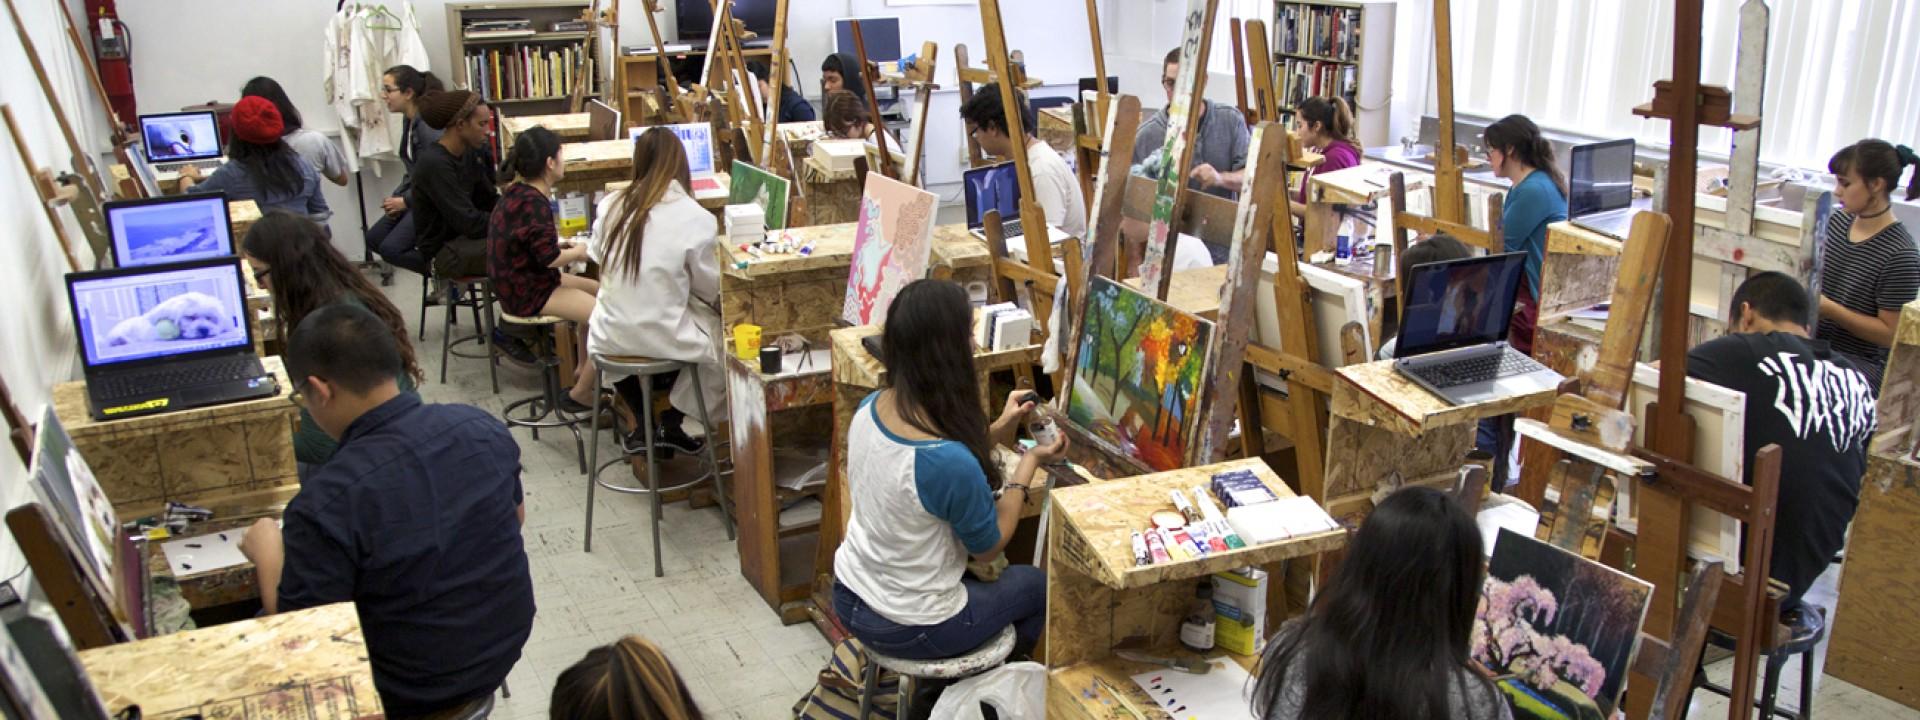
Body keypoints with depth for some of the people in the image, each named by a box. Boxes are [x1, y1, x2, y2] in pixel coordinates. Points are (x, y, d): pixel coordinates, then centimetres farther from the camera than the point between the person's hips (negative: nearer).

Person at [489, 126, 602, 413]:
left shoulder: (518, 194, 9)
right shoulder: (533, 202, -22)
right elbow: (548, 258, -22)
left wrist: (561, 246, 9)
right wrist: (579, 252, -4)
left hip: (520, 279, 11)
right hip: (527, 293, -11)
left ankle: (583, 370, 25)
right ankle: (579, 396, -6)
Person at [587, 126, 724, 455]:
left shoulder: (610, 206, -3)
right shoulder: (695, 218, -14)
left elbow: (599, 259, 11)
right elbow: (711, 288, -4)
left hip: (611, 340, 4)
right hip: (666, 339, -4)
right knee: (725, 335, 22)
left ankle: (644, 425, 35)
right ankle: (670, 422, 23)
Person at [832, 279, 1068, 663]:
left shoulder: (869, 408, -11)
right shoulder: (951, 462, -34)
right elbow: (989, 547, -15)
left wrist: (997, 430, 5)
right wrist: (1030, 463, -7)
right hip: (907, 628, -6)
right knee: (1039, 585, 22)